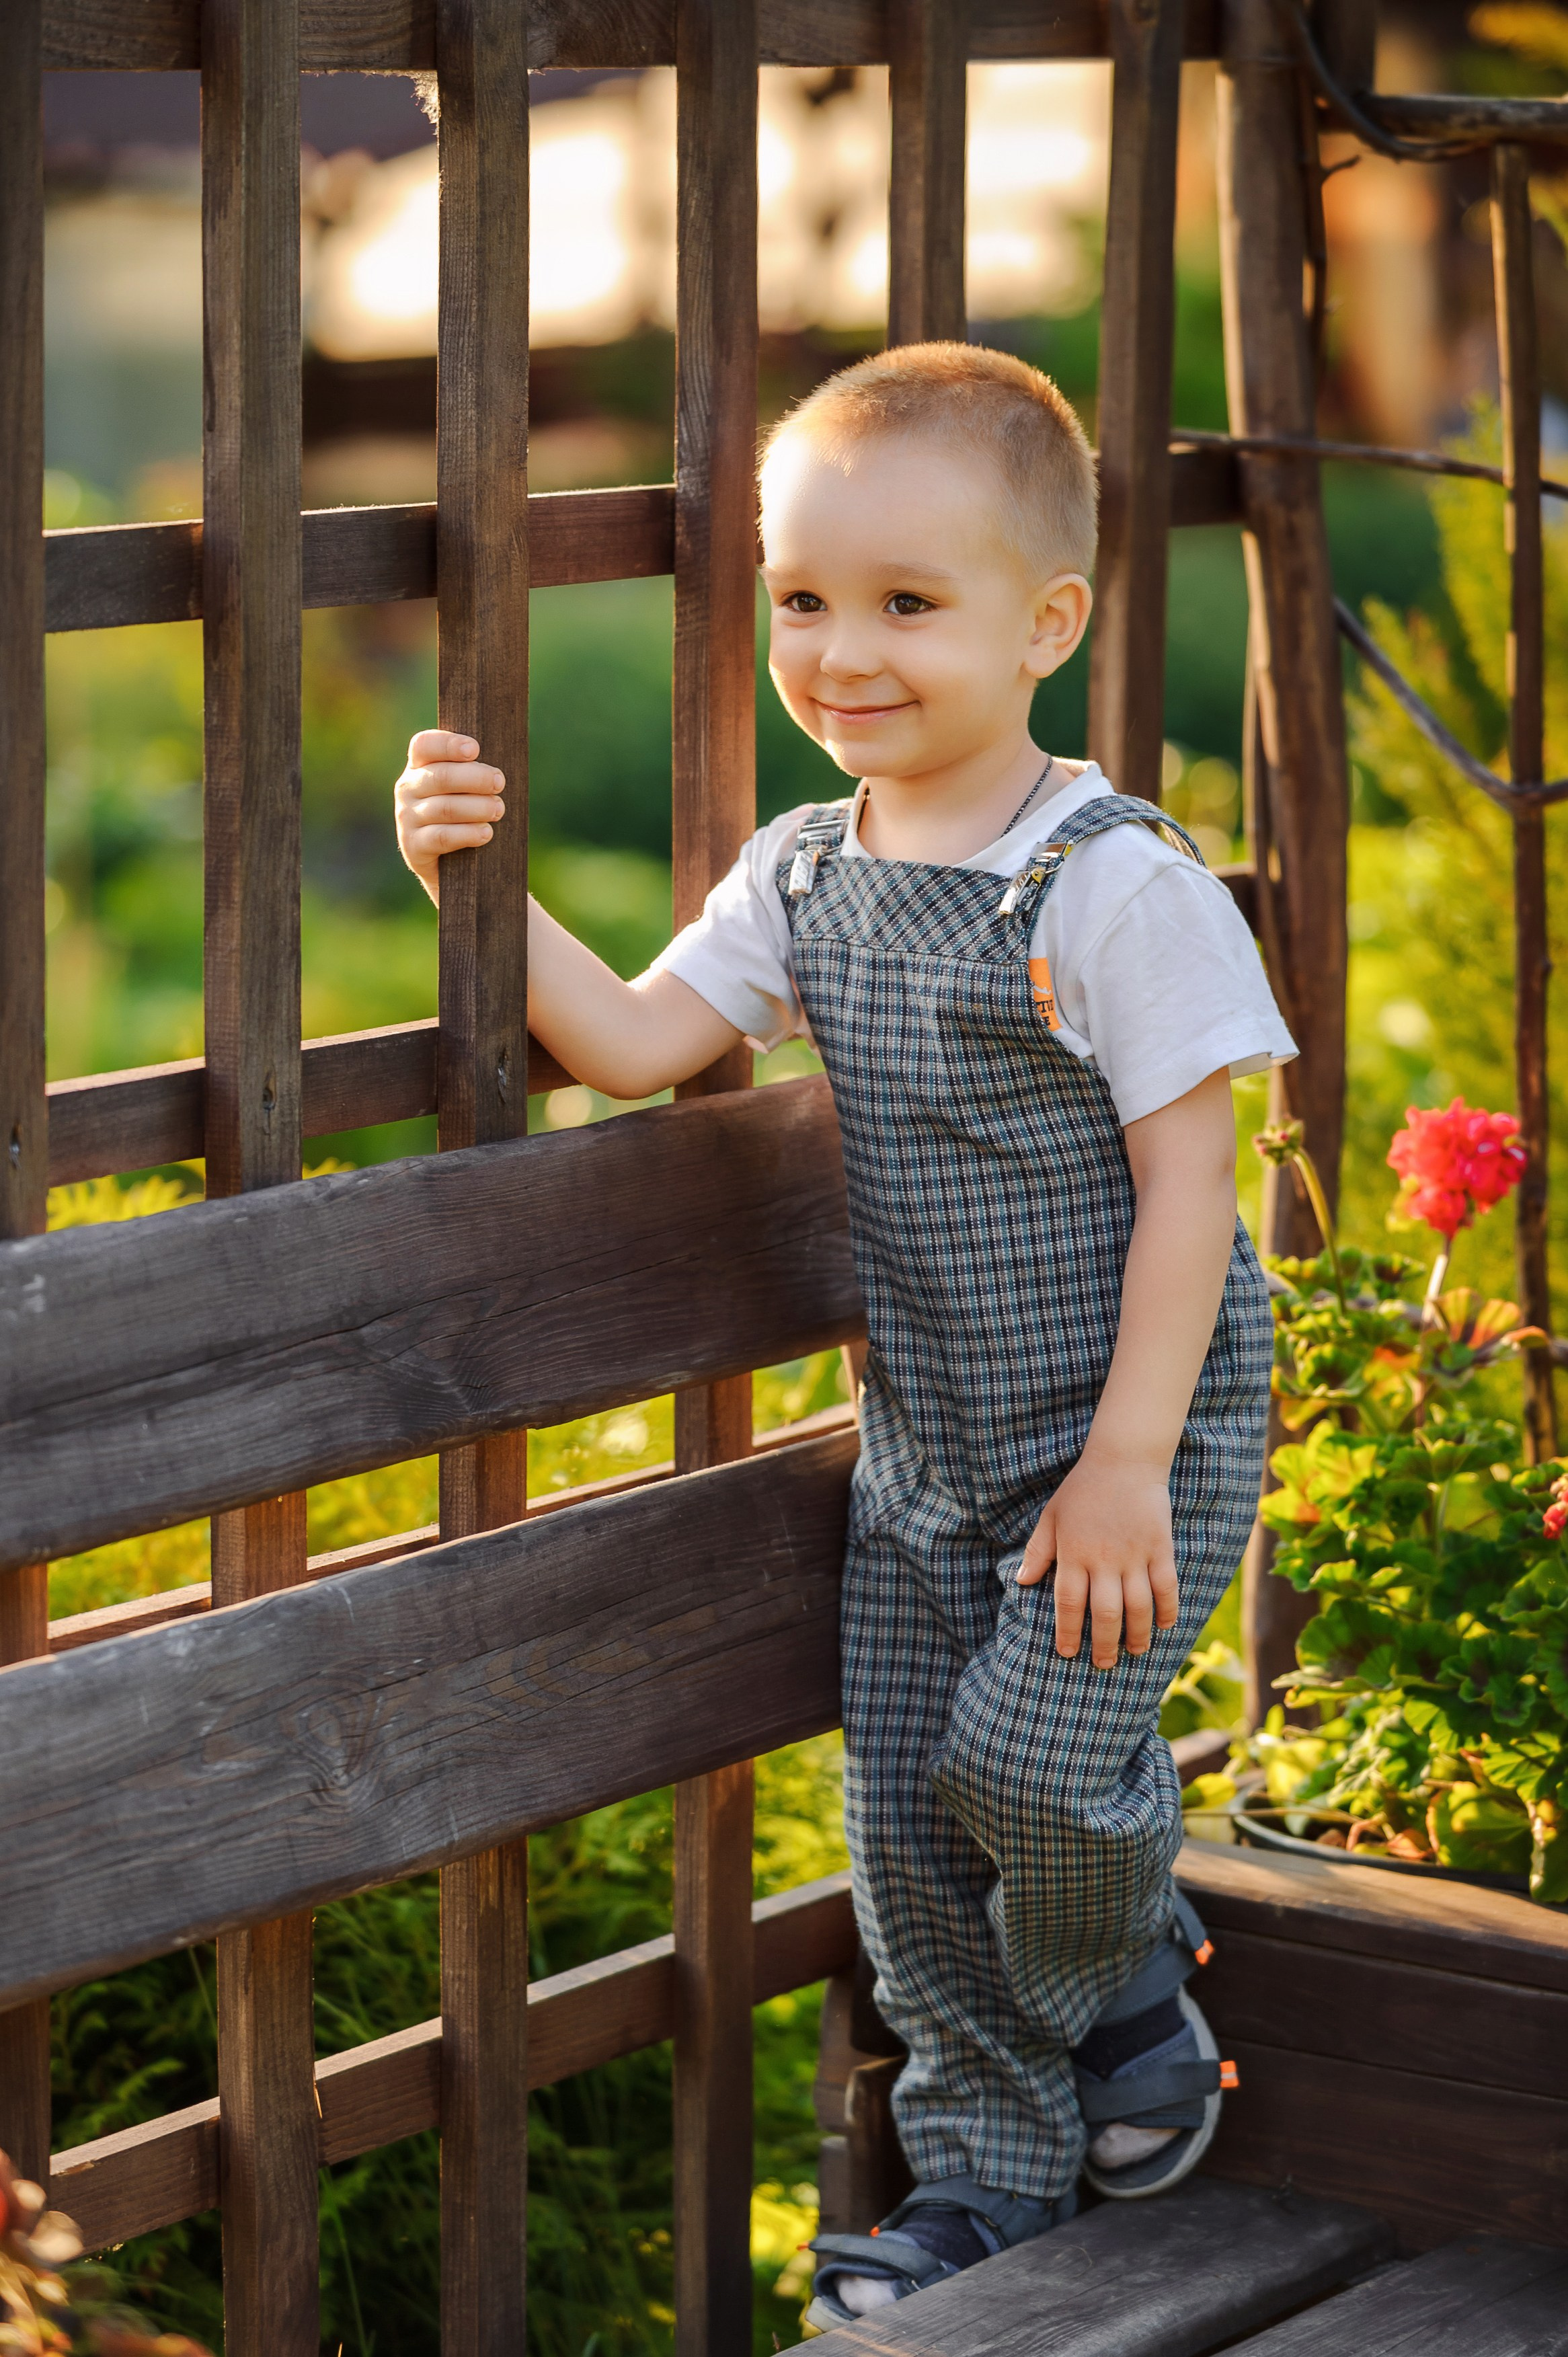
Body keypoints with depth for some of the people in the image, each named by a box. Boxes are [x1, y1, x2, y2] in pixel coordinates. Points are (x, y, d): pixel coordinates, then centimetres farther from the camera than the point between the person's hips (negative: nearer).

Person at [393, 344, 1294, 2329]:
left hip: (1131, 1431, -6)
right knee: (904, 1814, 5)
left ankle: (1125, 1998, 15)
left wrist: (1127, 1461, -19)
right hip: (924, 1445, 6)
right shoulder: (801, 881, 2)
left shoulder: (1117, 887, -18)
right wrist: (488, 888, -15)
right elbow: (633, 1043, -1)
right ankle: (988, 2155, 22)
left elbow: (1186, 1180, -17)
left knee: (1025, 1748, -17)